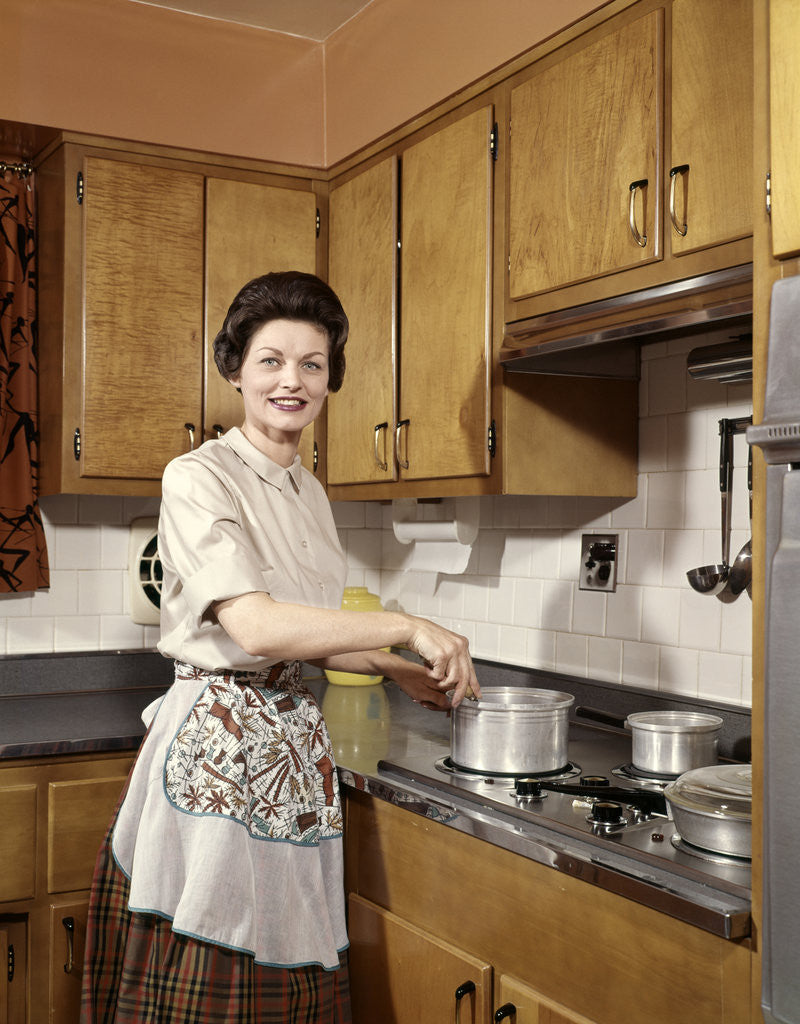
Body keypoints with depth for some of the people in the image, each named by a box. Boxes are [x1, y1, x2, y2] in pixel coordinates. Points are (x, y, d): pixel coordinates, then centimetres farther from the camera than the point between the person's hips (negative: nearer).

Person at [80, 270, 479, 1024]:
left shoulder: (307, 491, 12)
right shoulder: (198, 479, -11)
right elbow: (256, 627, -22)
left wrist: (395, 669, 11)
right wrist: (409, 628, -17)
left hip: (291, 742, 7)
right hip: (215, 745, -7)